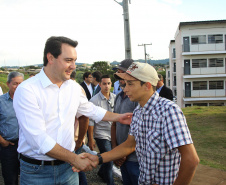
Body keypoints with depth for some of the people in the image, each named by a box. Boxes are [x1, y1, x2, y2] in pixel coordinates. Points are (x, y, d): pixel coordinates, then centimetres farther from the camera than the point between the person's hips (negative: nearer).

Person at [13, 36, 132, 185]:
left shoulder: (74, 87, 2)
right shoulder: (27, 90, -17)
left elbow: (91, 110, 20)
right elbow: (38, 139, -22)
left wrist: (118, 117, 14)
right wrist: (75, 159, -18)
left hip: (67, 166, 5)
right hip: (36, 171, -5)